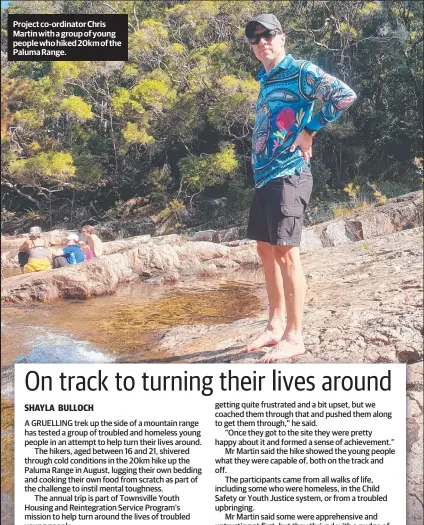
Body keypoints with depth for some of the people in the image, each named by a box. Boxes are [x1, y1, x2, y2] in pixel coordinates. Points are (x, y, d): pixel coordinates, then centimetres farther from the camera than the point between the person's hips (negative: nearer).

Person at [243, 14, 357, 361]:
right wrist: (260, 170, 13)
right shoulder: (265, 82, 20)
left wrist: (309, 130, -13)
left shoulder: (300, 71, -6)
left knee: (285, 251, -9)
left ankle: (294, 337, -2)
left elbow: (345, 95, -19)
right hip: (265, 176, 9)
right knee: (266, 250, 11)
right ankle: (276, 326, 22)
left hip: (288, 175, -9)